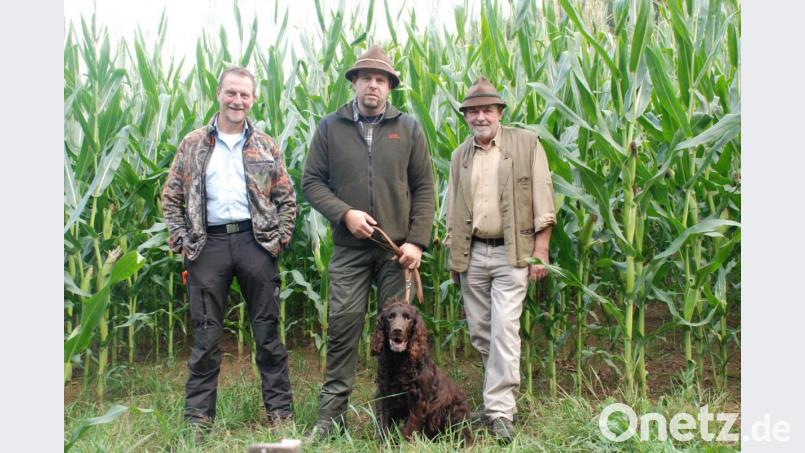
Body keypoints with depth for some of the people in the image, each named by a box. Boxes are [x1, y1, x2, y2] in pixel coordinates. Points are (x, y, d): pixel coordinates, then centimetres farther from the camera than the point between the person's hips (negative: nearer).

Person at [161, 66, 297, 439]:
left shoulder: (266, 146, 8)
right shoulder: (193, 144, 7)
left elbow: (287, 199, 10)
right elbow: (171, 198, 8)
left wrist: (279, 239, -1)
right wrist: (182, 242, -2)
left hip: (255, 241, 0)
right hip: (208, 243, 0)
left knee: (267, 331, 5)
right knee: (206, 334, 5)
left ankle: (280, 412, 13)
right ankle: (198, 418, 13)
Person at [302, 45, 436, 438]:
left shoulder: (408, 128, 6)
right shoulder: (330, 127, 5)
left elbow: (424, 189, 4)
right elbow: (312, 181, 3)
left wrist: (417, 241, -5)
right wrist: (344, 214, -12)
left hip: (398, 247, 1)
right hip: (349, 247, 0)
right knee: (342, 327, -1)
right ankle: (331, 413, 8)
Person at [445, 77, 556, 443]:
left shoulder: (526, 144, -1)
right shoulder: (459, 156, 11)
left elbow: (542, 201, -4)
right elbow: (452, 208, 14)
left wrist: (540, 251, -8)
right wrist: (452, 254, 11)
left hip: (511, 252, -4)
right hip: (471, 254, 4)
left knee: (504, 330, -10)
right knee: (479, 331, 10)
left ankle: (499, 411, -5)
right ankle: (501, 390, 29)